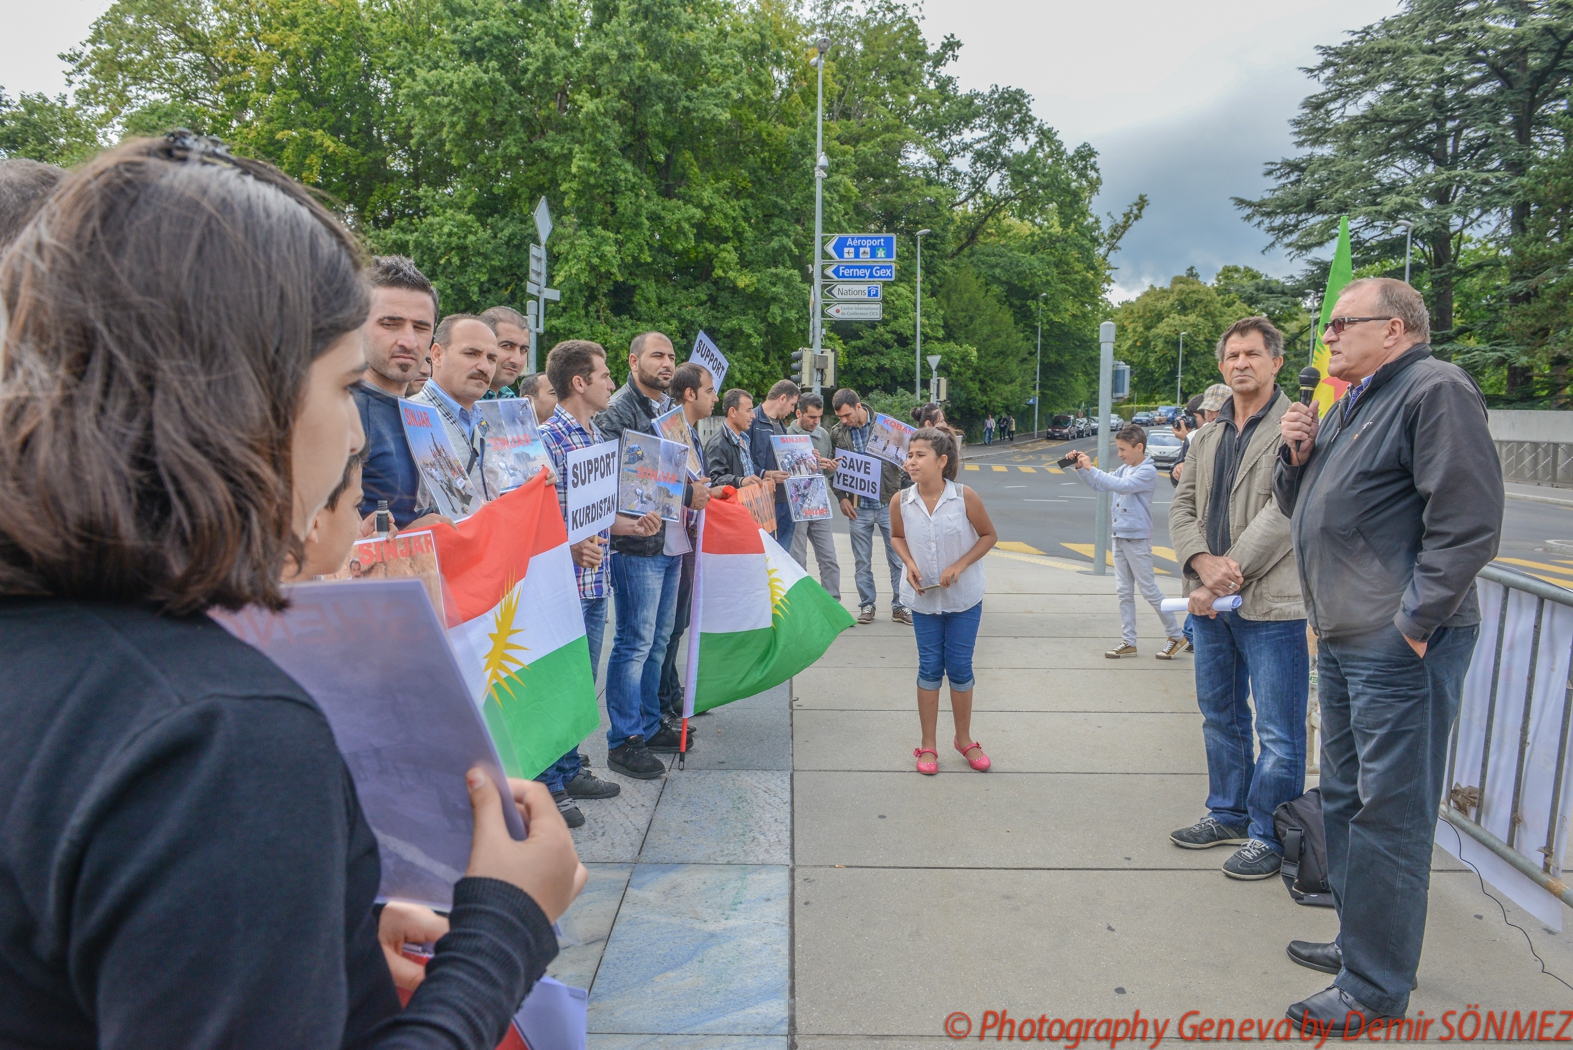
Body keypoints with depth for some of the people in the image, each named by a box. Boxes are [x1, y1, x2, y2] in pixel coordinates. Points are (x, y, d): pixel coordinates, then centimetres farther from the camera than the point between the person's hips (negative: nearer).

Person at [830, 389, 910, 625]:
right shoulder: (836, 433, 0)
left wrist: (904, 493, -9)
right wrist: (841, 497, 0)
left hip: (889, 504, -2)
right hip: (858, 508, 2)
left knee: (898, 559, 5)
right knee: (862, 562, 9)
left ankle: (899, 606, 16)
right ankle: (867, 605, 23)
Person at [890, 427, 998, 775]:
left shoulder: (964, 497, -17)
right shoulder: (900, 501, -11)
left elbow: (989, 535, -5)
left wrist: (959, 566, -16)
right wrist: (910, 564, -10)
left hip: (964, 597, -1)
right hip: (923, 597, 1)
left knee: (960, 667, 8)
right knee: (929, 668, 9)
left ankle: (964, 739, 29)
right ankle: (928, 745, 22)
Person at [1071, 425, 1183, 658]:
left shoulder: (1147, 472, -15)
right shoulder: (1124, 469, 9)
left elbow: (1122, 486, -29)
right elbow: (1100, 485, 15)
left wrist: (1091, 467, -27)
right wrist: (1081, 468, -1)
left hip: (1137, 538, -8)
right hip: (1120, 536, 8)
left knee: (1148, 589, 0)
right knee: (1124, 592, 9)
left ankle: (1175, 636, 14)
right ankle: (1128, 642, 15)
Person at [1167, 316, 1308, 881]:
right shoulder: (1209, 437, 14)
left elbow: (1282, 515, -18)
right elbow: (1182, 506, 9)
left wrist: (1224, 580, -18)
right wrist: (1203, 561, -11)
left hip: (1271, 604, -7)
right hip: (1211, 602, 7)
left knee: (1277, 734, 3)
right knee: (1220, 716, 19)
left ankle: (1268, 835, 18)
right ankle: (1228, 813, 35)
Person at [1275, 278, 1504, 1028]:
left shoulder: (1436, 390, -12)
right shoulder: (1350, 405, 18)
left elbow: (1467, 522, -20)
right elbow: (1298, 508, 24)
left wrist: (1414, 623, -20)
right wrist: (1296, 455, 4)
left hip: (1399, 649, -10)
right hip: (1342, 642, 10)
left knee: (1388, 815, -2)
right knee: (1344, 800, 19)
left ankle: (1376, 988, 10)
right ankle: (1359, 943, 34)